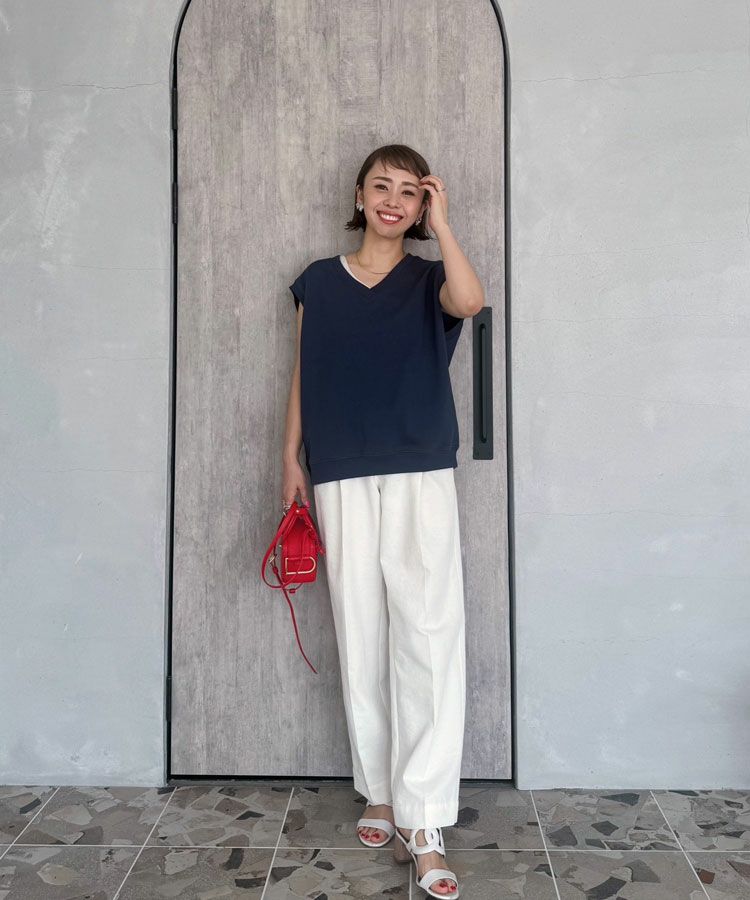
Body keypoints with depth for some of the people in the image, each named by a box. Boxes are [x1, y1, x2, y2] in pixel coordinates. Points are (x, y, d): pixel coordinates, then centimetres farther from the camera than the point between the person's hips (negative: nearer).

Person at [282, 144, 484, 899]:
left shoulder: (428, 280, 9)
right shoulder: (319, 281, 13)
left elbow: (471, 301, -15)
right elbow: (302, 375, 13)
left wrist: (441, 220, -4)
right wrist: (291, 460, 6)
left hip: (420, 476, -1)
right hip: (341, 479, 2)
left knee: (428, 637, -9)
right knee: (360, 638, 5)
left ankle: (423, 824, -1)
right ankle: (380, 793, 21)